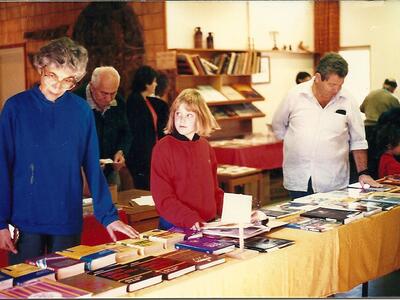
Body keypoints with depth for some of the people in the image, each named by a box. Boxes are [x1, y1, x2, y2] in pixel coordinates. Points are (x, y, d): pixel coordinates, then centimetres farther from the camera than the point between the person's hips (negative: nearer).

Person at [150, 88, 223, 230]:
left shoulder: (205, 147, 10)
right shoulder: (163, 147, -7)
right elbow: (162, 196, -11)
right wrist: (189, 219, -21)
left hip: (208, 224, 5)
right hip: (174, 227, -4)